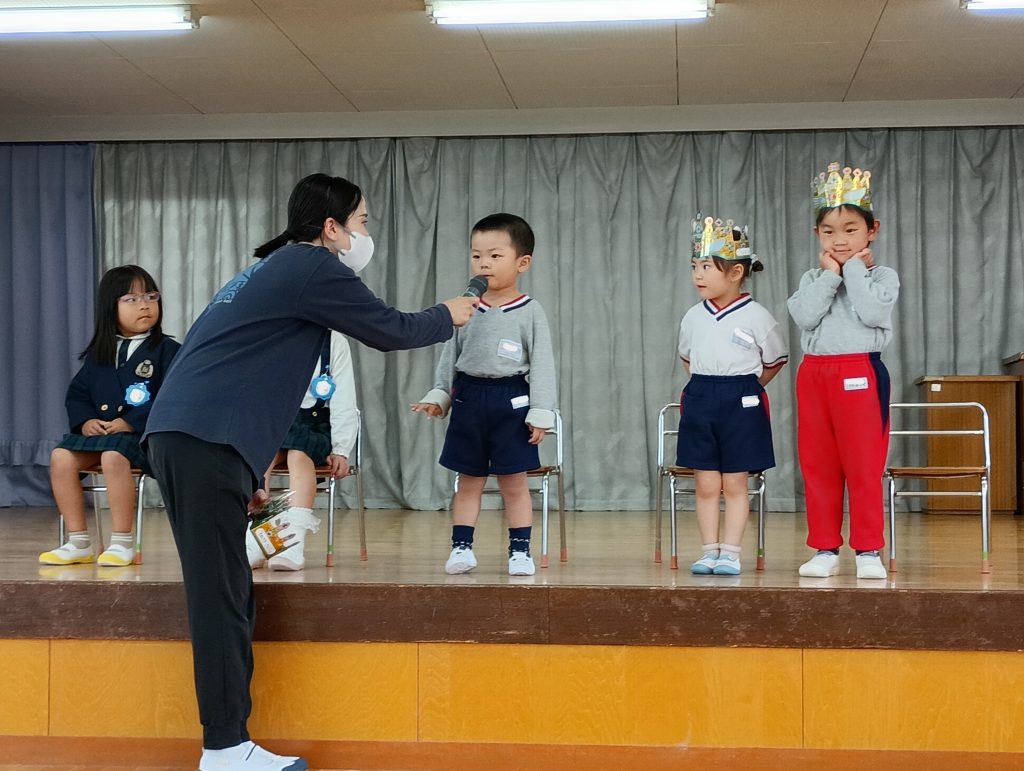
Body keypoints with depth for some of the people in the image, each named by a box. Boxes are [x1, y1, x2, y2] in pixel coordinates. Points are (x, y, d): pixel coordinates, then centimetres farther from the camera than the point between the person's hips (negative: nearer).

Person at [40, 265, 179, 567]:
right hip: (99, 431, 6)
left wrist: (130, 422, -19)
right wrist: (85, 420, -4)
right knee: (61, 456, -18)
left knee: (113, 457, -35)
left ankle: (121, 543, -25)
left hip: (145, 433, -6)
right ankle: (79, 542, -9)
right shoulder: (98, 353, 17)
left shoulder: (167, 350, -2)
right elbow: (77, 393, 18)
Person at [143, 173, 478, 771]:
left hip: (185, 435, 10)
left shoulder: (277, 268, 26)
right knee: (222, 597, -7)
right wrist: (448, 317, 23)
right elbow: (389, 330, 2)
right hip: (206, 440, -10)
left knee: (227, 597, 9)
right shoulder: (314, 267, -4)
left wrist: (249, 476, 27)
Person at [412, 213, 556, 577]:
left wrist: (540, 413, -10)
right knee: (468, 481, 9)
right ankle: (461, 547, 14)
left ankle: (520, 550, 11)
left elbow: (542, 364, -5)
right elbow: (450, 356, 12)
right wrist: (438, 396, 4)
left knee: (514, 482, 3)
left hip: (511, 402, -3)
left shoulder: (530, 311, -4)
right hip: (469, 400, 3)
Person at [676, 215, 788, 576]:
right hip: (700, 402, 4)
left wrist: (745, 387, 6)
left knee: (735, 484, 3)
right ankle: (709, 551, 11)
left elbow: (776, 360, 6)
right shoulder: (693, 317, 6)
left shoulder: (756, 316, -6)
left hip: (741, 404, -3)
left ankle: (730, 553, 8)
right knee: (706, 485, 5)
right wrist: (706, 385, 12)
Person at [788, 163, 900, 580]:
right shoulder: (812, 278, 10)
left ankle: (868, 550, 5)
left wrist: (854, 269, -9)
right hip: (814, 374, 4)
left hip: (860, 374, -4)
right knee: (817, 467, 6)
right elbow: (804, 316, -8)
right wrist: (830, 274, -8)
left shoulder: (882, 276, 2)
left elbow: (872, 312, -17)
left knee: (864, 466, -2)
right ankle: (825, 549, 14)